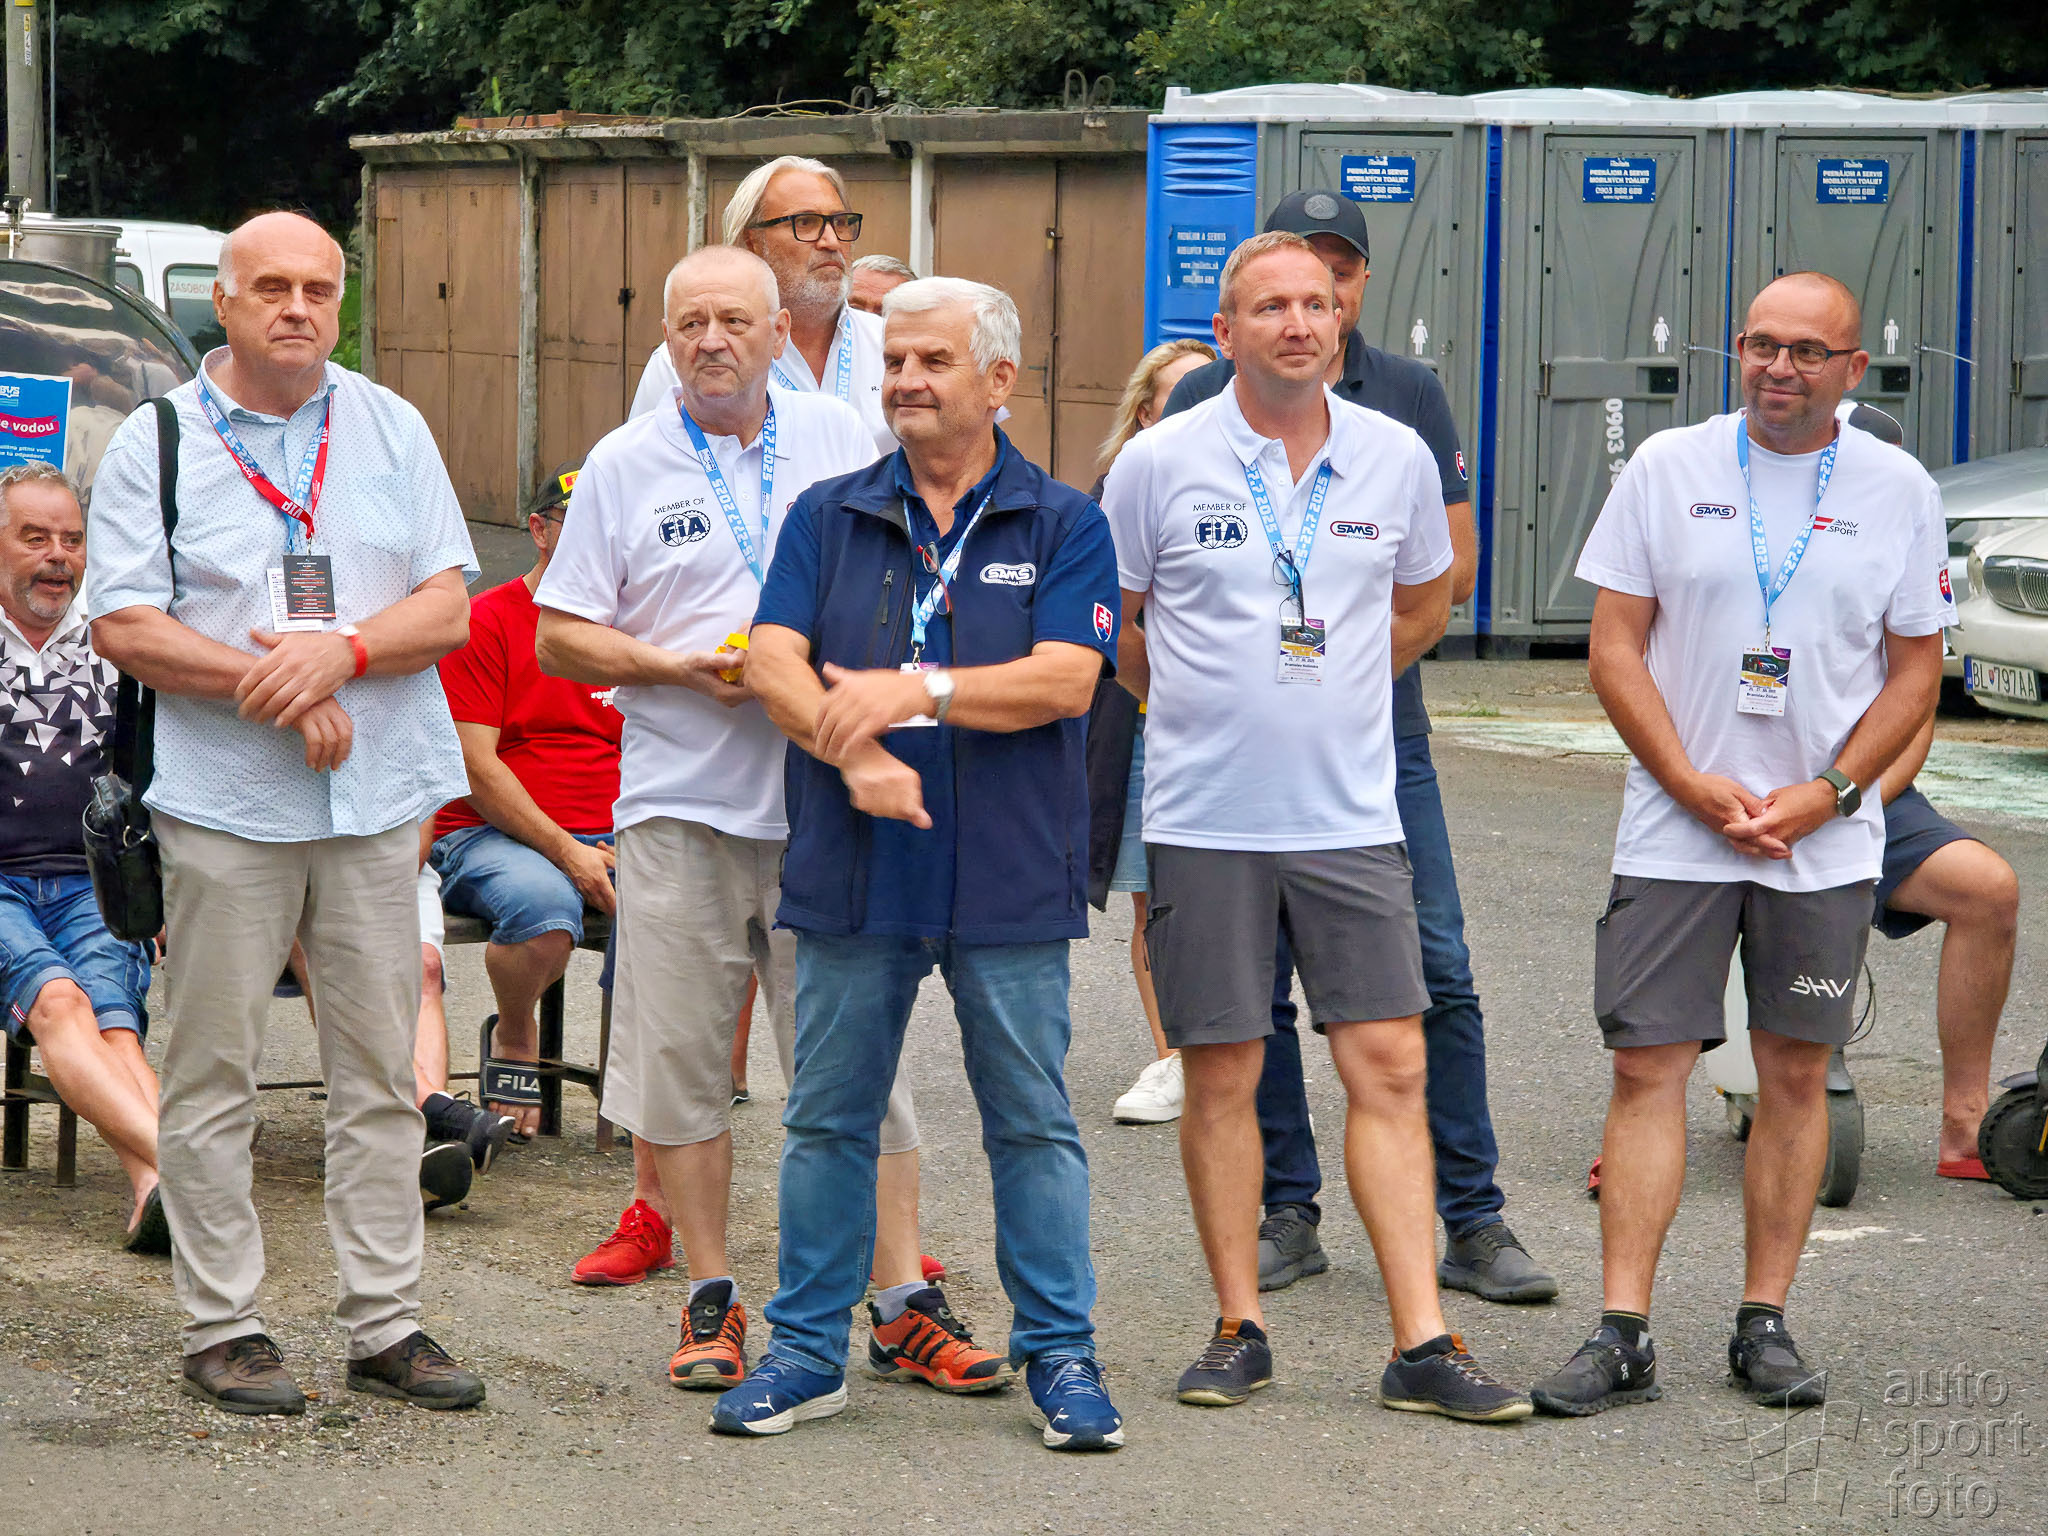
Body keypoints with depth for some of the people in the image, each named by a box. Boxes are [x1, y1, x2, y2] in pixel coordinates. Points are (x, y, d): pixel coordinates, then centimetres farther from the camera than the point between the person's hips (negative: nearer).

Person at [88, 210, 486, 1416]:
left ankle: (387, 1323, 12)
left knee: (382, 1070, 5)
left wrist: (340, 652, -15)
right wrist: (274, 687, -14)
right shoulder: (158, 443, 2)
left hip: (377, 795, 3)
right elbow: (124, 628, -5)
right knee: (216, 1075, 1)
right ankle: (224, 1327, 9)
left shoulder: (392, 430, 10)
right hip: (224, 803, -2)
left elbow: (449, 607, 4)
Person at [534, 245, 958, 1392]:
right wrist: (678, 666, -10)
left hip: (827, 801, 0)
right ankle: (712, 1298, 14)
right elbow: (559, 636, 5)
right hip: (682, 801, 0)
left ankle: (905, 1296, 3)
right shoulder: (625, 466, 5)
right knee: (681, 1059, 3)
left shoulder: (840, 438, 8)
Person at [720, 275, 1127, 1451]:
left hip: (1009, 876, -2)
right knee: (829, 1118, 7)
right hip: (854, 870, 2)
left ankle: (1061, 1354, 12)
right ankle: (809, 1352, 16)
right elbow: (774, 661, -2)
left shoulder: (1063, 525, 3)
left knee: (1034, 1122, 3)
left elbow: (1068, 680, -10)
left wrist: (918, 693, -18)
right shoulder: (830, 517, 9)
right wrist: (856, 756, -19)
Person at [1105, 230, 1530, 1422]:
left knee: (1390, 1067, -3)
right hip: (1206, 819, -2)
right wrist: (1205, 709, 11)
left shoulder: (1397, 459, 4)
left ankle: (1423, 1347, -1)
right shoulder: (1160, 463, -3)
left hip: (1350, 813, 2)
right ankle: (1241, 1330, 14)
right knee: (1222, 1074, 3)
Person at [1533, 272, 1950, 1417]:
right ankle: (1625, 1335, -4)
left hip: (1826, 843, 1)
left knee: (1797, 1075, 5)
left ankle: (1766, 1324, 14)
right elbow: (1616, 647, 1)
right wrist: (1693, 785, -10)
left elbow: (1917, 673, 5)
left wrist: (1825, 795, -9)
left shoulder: (1899, 491, 3)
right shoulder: (1669, 468, 1)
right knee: (1648, 1068, -5)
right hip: (1674, 836, -1)